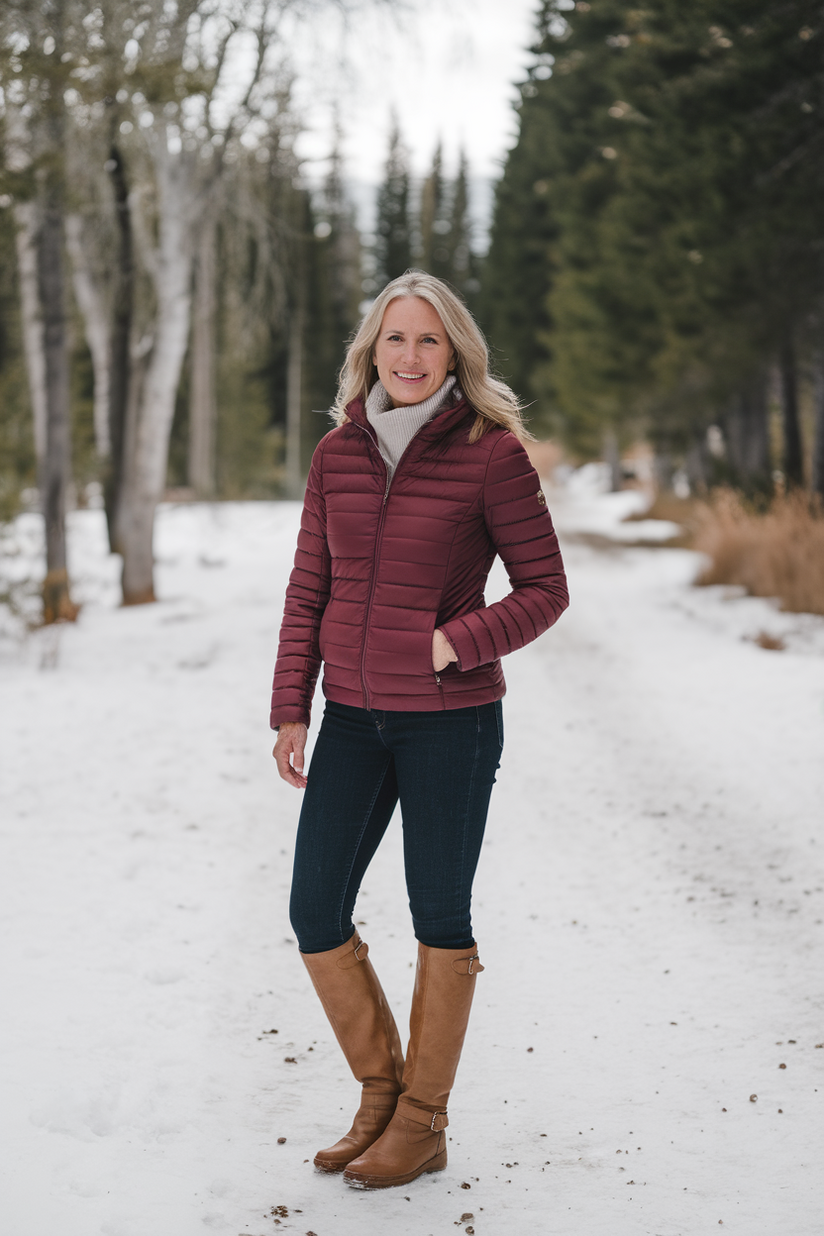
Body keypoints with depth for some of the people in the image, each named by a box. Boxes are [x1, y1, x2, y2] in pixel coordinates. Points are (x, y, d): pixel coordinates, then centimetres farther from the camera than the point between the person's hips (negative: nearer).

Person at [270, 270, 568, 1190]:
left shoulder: (492, 452, -9)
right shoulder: (338, 454, 4)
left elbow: (544, 589, -5)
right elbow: (309, 591, 8)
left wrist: (456, 644, -18)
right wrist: (290, 712, 3)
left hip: (451, 719, -5)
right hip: (352, 717, 5)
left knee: (439, 918, 6)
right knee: (315, 913, 5)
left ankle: (422, 1124, 21)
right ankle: (381, 1093, 25)